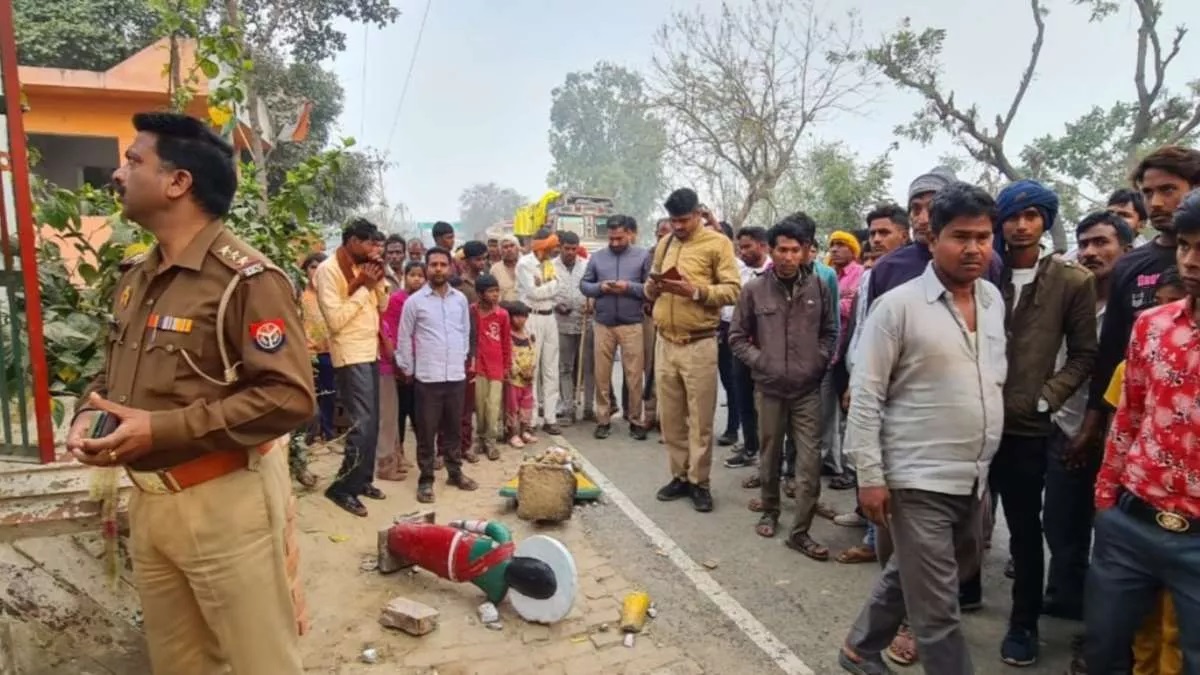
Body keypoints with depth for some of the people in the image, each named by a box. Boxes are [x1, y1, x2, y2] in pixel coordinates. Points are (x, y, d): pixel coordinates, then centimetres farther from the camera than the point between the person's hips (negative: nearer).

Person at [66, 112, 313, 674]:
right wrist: (88, 415, 0)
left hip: (226, 502, -8)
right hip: (145, 502, 8)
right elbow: (111, 371, 22)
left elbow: (290, 396, -23)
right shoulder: (134, 277, 10)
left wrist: (162, 429, -23)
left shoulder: (246, 279, -16)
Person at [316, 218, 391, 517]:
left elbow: (382, 306, 15)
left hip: (370, 353, 8)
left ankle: (362, 480, 21)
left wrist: (379, 281, -1)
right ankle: (342, 488, 1)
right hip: (350, 356, -8)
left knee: (371, 423, 10)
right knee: (362, 424, -10)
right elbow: (335, 319, -19)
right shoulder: (328, 269, -11)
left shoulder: (362, 267, 12)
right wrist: (363, 287, -16)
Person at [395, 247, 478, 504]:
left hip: (456, 375, 3)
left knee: (454, 428, 14)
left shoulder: (460, 299, 5)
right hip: (427, 377, -3)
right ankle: (426, 480, 16)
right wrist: (407, 369, 3)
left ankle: (455, 472, 28)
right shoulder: (414, 301, -4)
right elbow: (404, 338, 1)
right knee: (426, 431, 5)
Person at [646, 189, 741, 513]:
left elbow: (733, 290, -10)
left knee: (700, 418, 3)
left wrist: (696, 291, -23)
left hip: (699, 344, -5)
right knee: (670, 416, 11)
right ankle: (679, 476, 24)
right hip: (665, 342, 5)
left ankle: (699, 482, 16)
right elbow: (650, 289, 19)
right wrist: (652, 286, -4)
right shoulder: (664, 244, 13)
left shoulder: (717, 243, -4)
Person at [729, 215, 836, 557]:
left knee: (810, 462, -1)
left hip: (808, 389, 1)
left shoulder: (818, 288, -1)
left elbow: (830, 332, 11)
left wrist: (819, 361, -2)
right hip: (769, 388, 0)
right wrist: (760, 361, -7)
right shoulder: (754, 289, -4)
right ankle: (769, 511, 34)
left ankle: (800, 531, 8)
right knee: (771, 455, 14)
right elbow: (737, 337, 4)